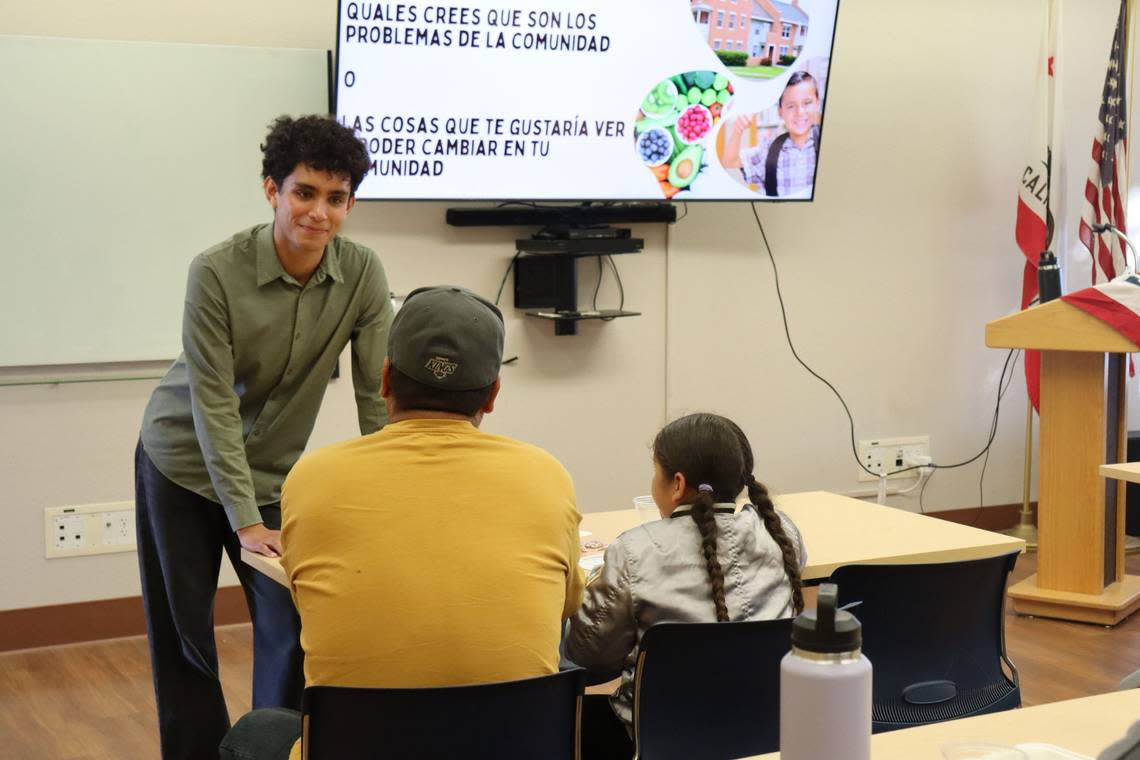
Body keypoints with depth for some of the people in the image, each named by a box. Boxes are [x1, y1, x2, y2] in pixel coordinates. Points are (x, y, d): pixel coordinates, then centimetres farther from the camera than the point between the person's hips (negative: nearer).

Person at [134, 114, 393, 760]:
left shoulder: (363, 274, -15)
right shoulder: (217, 273, -23)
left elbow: (378, 396, -13)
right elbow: (214, 404, -22)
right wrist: (246, 521, -24)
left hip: (275, 473, 2)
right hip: (183, 464, -2)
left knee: (293, 627, -2)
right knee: (184, 634, 7)